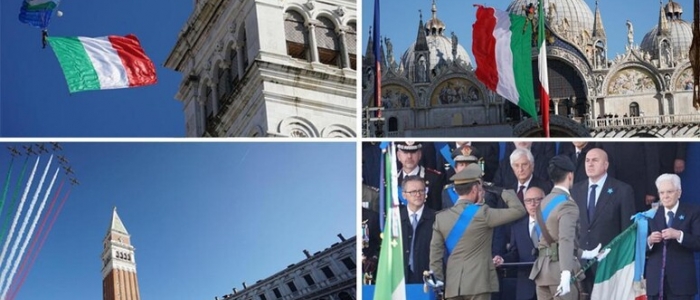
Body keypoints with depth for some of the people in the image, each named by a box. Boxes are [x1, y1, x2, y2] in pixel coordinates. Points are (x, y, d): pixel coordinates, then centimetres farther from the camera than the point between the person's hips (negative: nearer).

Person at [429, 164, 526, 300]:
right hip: (478, 283, -4)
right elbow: (519, 210, -4)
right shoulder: (481, 213, -8)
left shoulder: (441, 217, 5)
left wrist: (438, 283, 9)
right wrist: (505, 192, 12)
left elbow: (435, 254, 4)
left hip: (452, 285, 4)